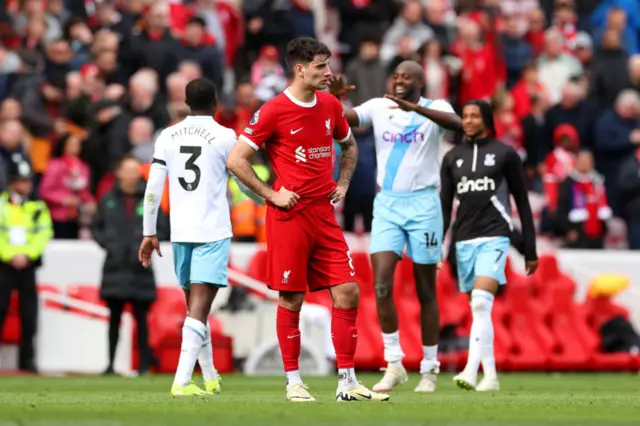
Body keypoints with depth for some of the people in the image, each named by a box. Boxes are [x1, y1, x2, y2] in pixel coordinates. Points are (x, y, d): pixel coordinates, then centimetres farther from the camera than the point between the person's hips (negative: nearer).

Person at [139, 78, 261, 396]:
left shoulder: (168, 136, 6)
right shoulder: (225, 136, -4)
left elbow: (153, 188, 4)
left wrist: (149, 232, 11)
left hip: (180, 232, 4)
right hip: (213, 231, -4)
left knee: (195, 304, 16)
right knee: (200, 306, -9)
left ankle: (210, 379, 27)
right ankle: (182, 380, -21)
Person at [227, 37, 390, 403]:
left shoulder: (331, 106, 9)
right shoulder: (274, 111, -9)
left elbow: (350, 146, 28)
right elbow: (236, 160, -8)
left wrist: (342, 184, 13)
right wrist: (272, 194, -10)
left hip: (324, 215, 5)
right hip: (289, 216, -5)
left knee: (348, 293, -1)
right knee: (291, 300, -1)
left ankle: (347, 382, 4)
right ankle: (294, 382, 9)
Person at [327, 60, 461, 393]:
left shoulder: (434, 108, -2)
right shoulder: (378, 107, 7)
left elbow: (456, 124, -24)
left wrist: (415, 108, -38)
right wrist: (334, 99, -26)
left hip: (423, 205, -2)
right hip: (386, 204, 2)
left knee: (425, 291, 4)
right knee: (381, 283, -13)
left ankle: (429, 370, 14)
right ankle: (393, 363, -3)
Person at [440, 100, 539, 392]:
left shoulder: (505, 154, 3)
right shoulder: (453, 158, 13)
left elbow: (522, 203, 5)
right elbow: (444, 205, 13)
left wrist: (530, 251, 3)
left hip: (494, 238, -5)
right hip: (464, 240, 5)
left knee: (481, 303, -21)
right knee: (478, 311, 8)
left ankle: (470, 371, -30)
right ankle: (490, 376, 16)